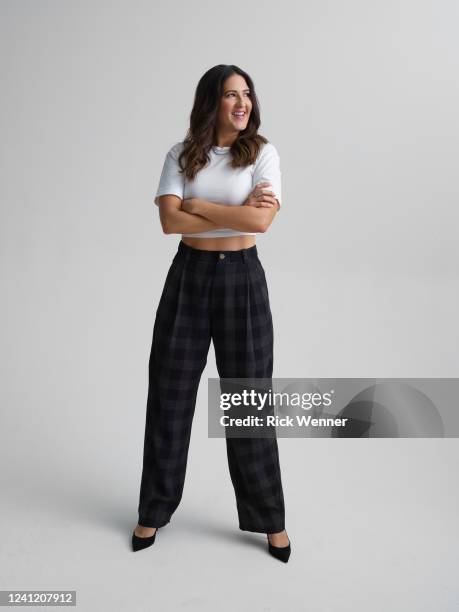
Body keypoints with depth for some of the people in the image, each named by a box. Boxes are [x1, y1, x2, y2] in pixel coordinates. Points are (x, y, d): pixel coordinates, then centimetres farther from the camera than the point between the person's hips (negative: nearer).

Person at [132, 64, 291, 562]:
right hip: (189, 275, 2)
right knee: (170, 392, 7)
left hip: (242, 277, -1)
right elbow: (170, 221, -11)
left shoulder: (262, 153, -1)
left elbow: (262, 221, -17)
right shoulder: (181, 155, 2)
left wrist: (195, 204, -11)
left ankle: (270, 518, 23)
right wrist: (236, 212, -14)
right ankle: (154, 510, 27)